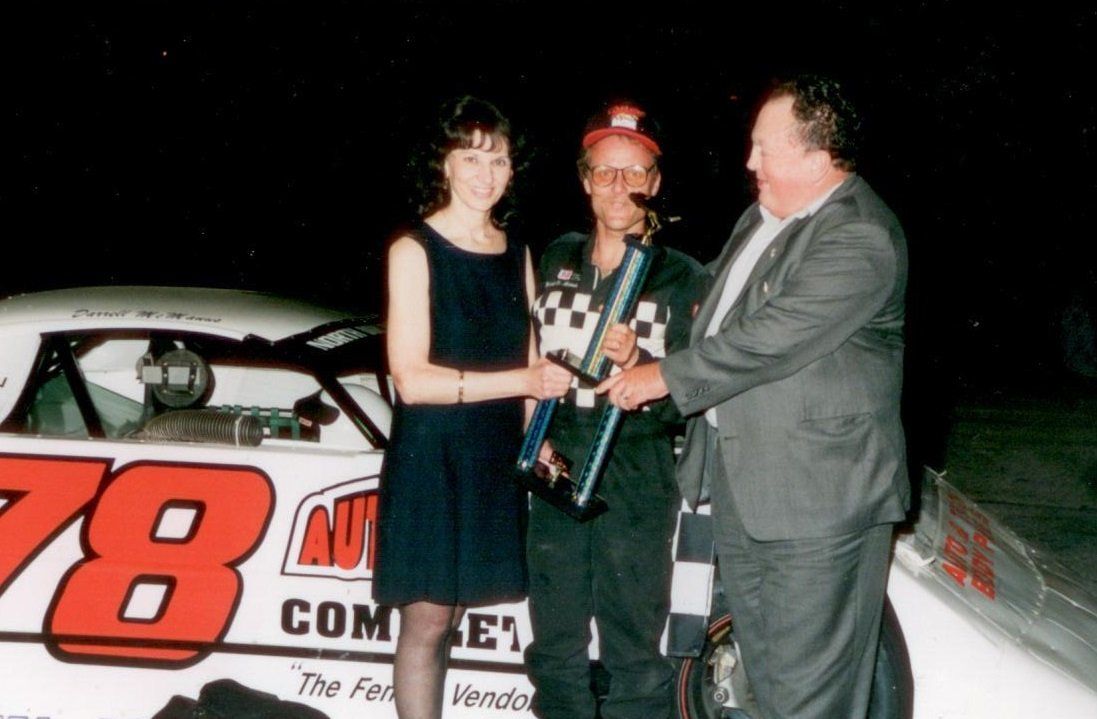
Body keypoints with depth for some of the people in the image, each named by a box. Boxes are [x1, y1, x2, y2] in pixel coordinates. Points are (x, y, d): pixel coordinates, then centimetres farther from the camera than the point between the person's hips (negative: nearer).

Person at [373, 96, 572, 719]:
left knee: (450, 615, 7)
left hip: (495, 458, 5)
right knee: (427, 620, -3)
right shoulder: (415, 252, -6)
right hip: (430, 457, -5)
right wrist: (522, 381, -19)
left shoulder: (517, 256, 12)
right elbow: (412, 381, -15)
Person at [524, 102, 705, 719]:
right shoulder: (556, 260, 9)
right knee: (555, 650, 13)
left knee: (633, 657, 0)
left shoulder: (681, 277, -3)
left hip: (637, 488, -4)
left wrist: (637, 362, -25)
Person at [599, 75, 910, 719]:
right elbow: (723, 317, 26)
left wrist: (666, 377, -15)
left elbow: (771, 340, -24)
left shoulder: (860, 238, -19)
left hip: (818, 494, -10)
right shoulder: (762, 218, 12)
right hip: (741, 481, 10)